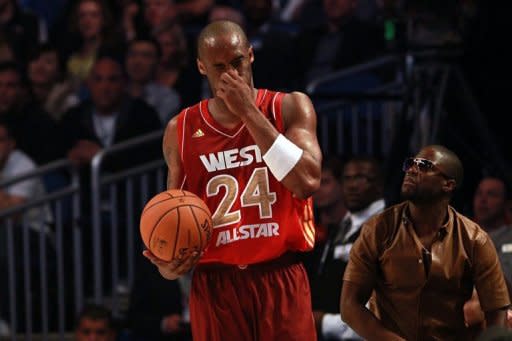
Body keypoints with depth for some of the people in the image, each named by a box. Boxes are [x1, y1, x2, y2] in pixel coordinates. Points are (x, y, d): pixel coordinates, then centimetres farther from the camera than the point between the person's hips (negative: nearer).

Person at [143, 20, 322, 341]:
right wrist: (166, 263, -6)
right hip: (215, 284, 2)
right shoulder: (181, 131, 6)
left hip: (281, 279, -2)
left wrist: (249, 113, -15)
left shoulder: (290, 108, 0)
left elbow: (307, 182, -17)